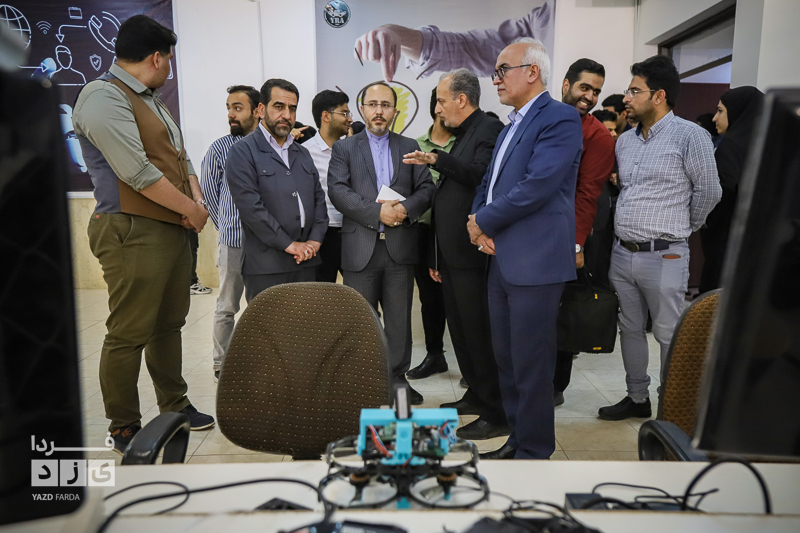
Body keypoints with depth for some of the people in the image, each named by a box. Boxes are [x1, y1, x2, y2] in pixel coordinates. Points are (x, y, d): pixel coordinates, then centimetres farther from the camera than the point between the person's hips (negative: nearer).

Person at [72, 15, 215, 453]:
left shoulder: (150, 100, 19)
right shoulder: (103, 97, -12)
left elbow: (179, 158, 20)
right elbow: (137, 172, -20)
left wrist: (197, 200, 2)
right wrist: (191, 209, -11)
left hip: (173, 229, 9)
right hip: (133, 232, -9)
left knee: (169, 323, 16)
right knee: (129, 334, -1)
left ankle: (174, 406, 30)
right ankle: (124, 430, 13)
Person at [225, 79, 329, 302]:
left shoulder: (302, 154, 19)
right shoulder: (242, 152, -2)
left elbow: (319, 198, 16)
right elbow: (250, 206, -13)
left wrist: (315, 240, 0)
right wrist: (288, 245, -13)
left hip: (306, 262, 6)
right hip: (266, 267, -6)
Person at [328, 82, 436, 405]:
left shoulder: (410, 147, 15)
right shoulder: (344, 148, 8)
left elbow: (426, 188, 7)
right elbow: (338, 191, -6)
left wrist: (406, 208, -13)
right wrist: (377, 212, -17)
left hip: (401, 248, 2)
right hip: (360, 248, -2)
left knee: (399, 318, 8)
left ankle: (398, 378, 21)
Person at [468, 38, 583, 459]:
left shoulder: (560, 118, -9)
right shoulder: (510, 127, 20)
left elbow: (538, 185, -21)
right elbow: (487, 184, 20)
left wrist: (483, 222, -11)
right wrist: (478, 224, -1)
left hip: (535, 263, -9)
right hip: (500, 261, 9)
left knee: (531, 365, 0)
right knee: (507, 359, 16)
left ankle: (533, 451, 16)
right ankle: (517, 439, 30)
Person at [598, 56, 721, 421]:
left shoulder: (689, 136, -9)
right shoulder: (625, 141, 12)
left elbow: (708, 192, -6)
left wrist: (682, 228, 5)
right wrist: (627, 226, 15)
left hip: (663, 256, -7)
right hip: (622, 252, 7)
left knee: (669, 335, 1)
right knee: (630, 329, 14)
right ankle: (637, 398, 28)